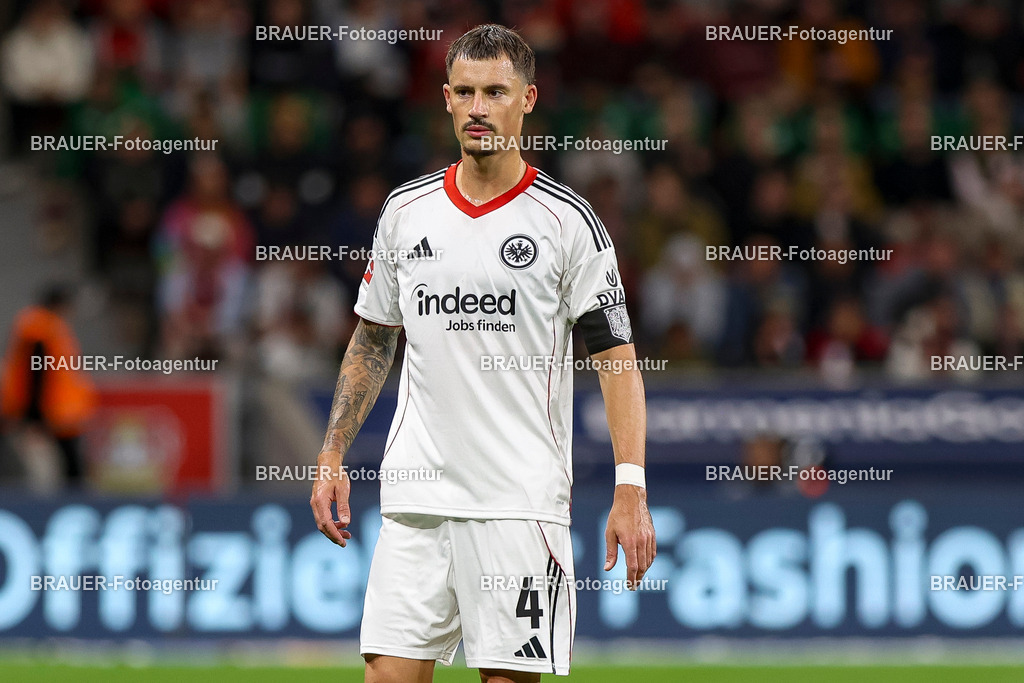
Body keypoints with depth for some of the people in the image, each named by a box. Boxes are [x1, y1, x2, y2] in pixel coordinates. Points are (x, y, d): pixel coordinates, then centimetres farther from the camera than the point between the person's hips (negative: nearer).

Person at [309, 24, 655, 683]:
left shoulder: (566, 220, -2)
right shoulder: (406, 211, 9)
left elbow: (616, 355, -4)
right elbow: (372, 342, 19)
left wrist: (631, 487, -14)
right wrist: (332, 457, 11)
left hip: (522, 501, -3)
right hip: (417, 493, 3)